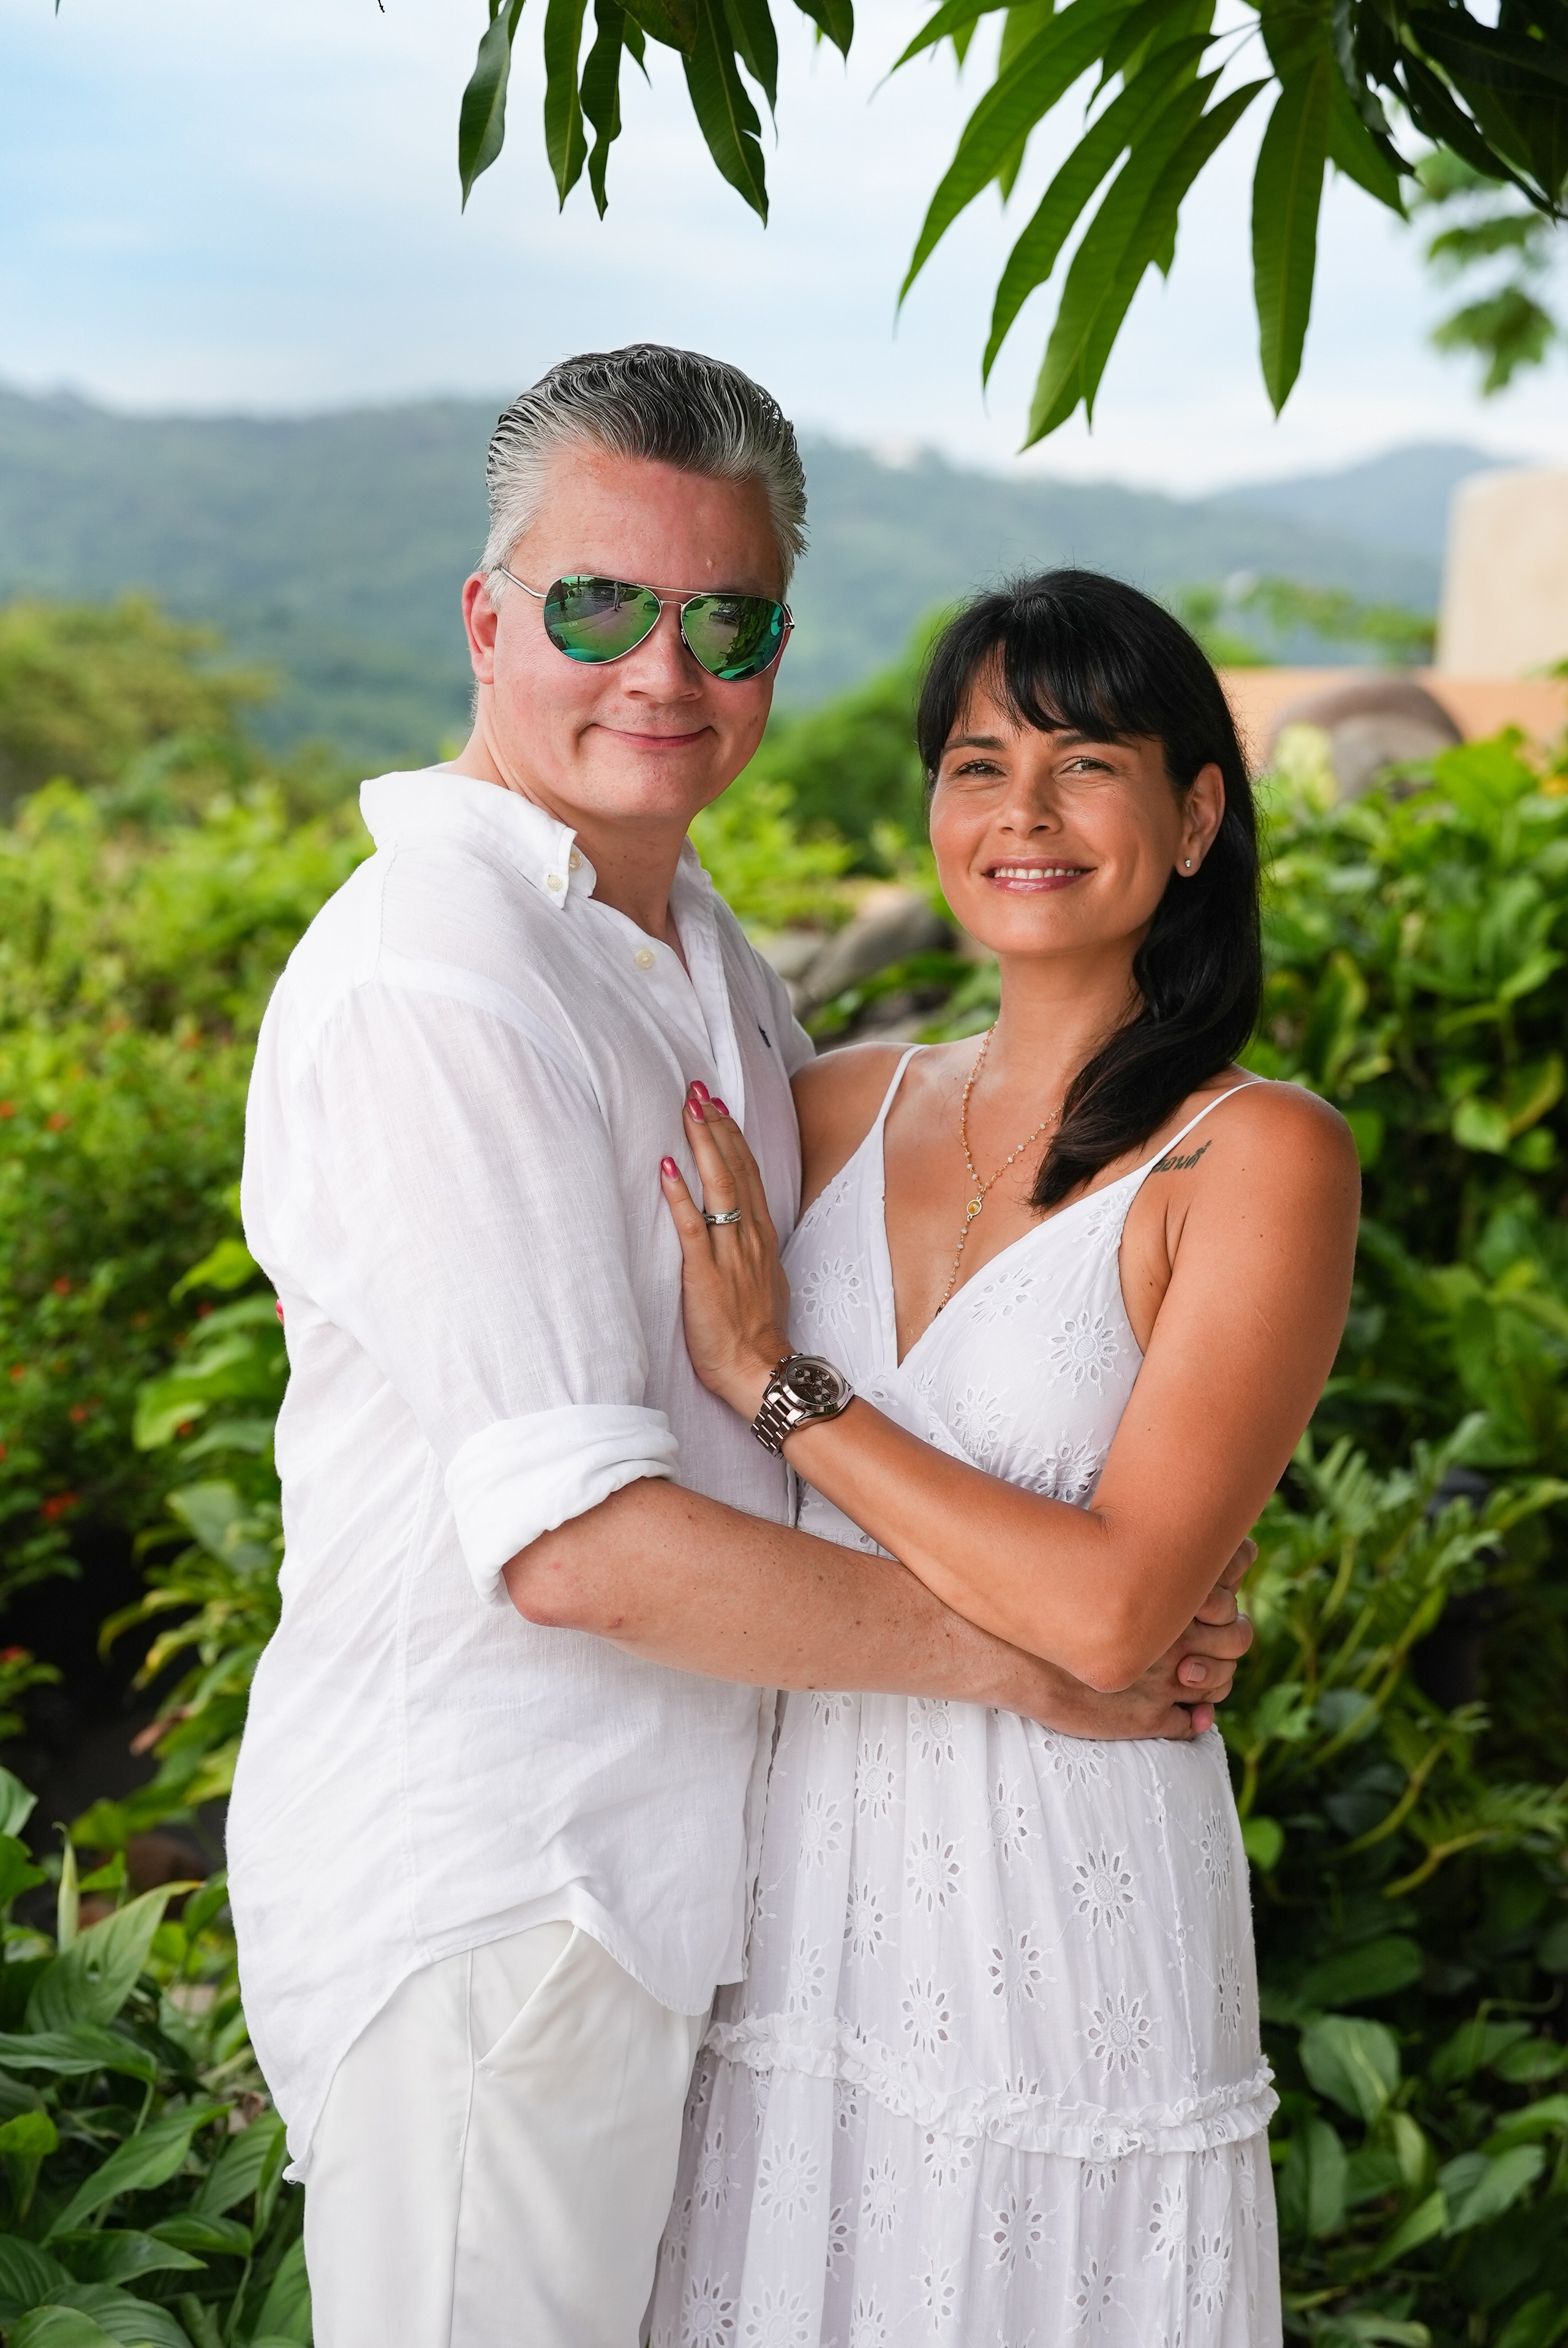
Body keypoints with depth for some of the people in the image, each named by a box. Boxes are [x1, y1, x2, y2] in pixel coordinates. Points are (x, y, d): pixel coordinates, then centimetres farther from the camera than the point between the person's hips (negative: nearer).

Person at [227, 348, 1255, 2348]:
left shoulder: (699, 942, 9)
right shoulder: (433, 979, -22)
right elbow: (578, 1544, -27)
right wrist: (1013, 1653, -16)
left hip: (655, 1862, 9)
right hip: (481, 1896, -9)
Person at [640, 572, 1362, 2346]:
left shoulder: (1257, 1159, -13)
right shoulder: (842, 1108, 2)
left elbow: (1110, 1614, -21)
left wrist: (777, 1381, -17)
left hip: (1063, 1896, -4)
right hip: (801, 1869, 5)